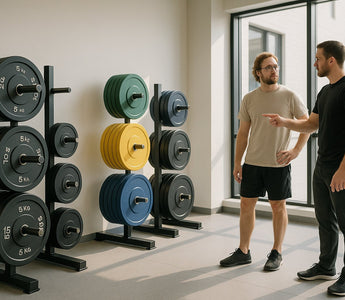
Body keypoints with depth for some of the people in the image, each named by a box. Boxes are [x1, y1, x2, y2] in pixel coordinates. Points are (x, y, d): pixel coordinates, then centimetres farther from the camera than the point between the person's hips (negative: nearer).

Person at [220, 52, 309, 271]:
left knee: (278, 206, 7)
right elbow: (243, 133, 7)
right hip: (252, 163, 3)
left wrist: (296, 151, -13)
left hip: (278, 163, -3)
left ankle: (276, 253, 22)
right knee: (247, 205, 7)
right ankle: (243, 252, 21)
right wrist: (237, 163, 3)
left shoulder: (289, 96, -4)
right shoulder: (249, 99, 4)